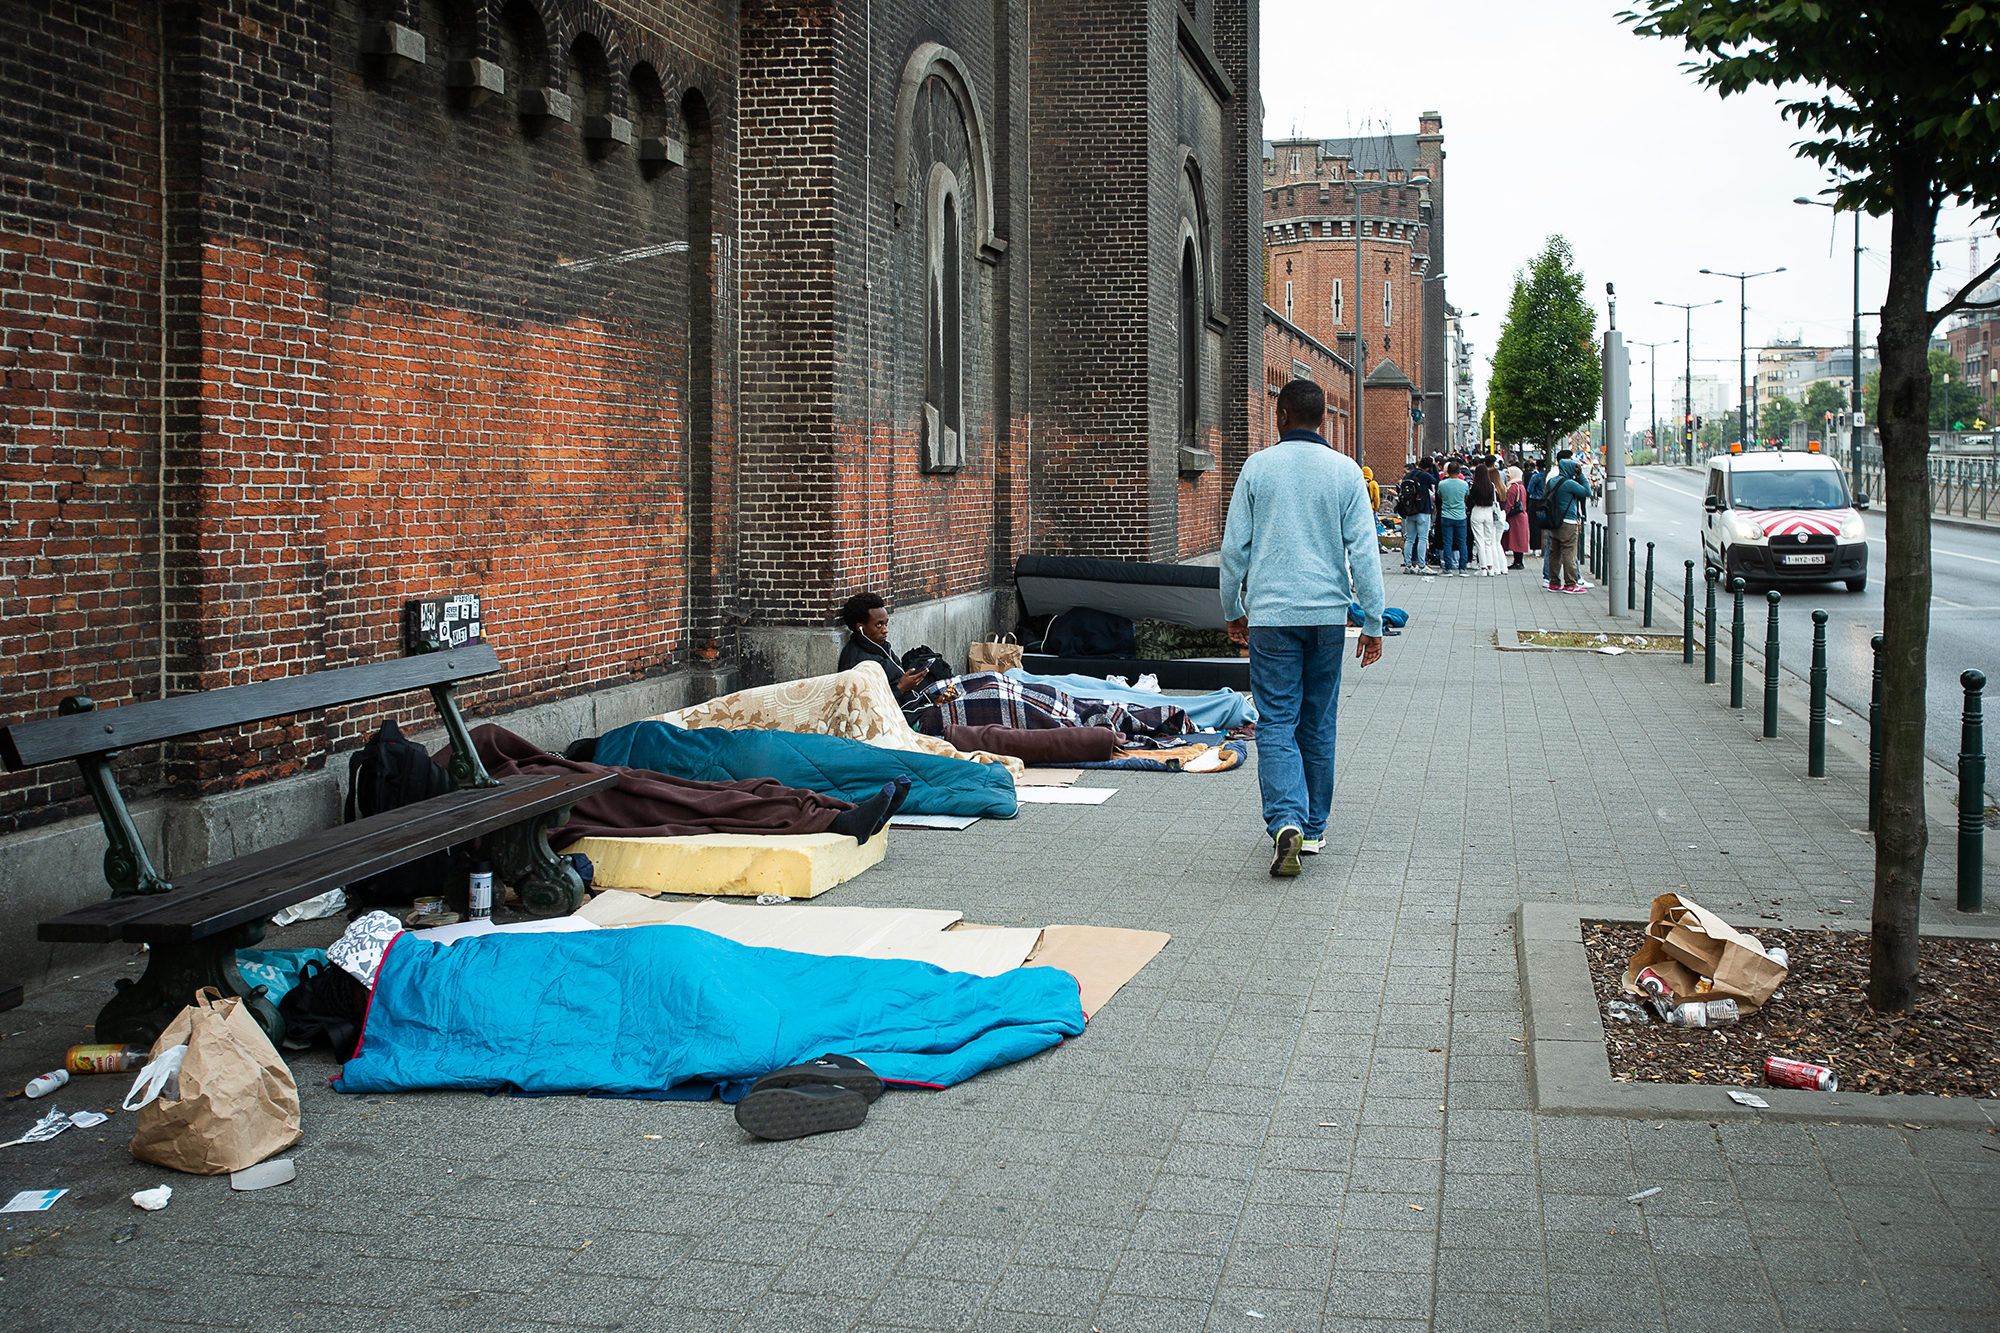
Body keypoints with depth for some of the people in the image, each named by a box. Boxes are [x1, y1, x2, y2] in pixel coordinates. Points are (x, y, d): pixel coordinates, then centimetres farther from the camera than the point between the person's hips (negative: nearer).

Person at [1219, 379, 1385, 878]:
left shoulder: (1258, 467, -2)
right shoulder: (1346, 471, 0)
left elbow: (1234, 546, 2)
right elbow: (1364, 551, -2)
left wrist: (1232, 610, 14)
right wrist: (1373, 622, 3)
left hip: (1271, 613, -2)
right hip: (1328, 613, 2)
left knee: (1276, 723, -1)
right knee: (1318, 724, 13)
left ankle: (1285, 821, -20)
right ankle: (1314, 828, 21)